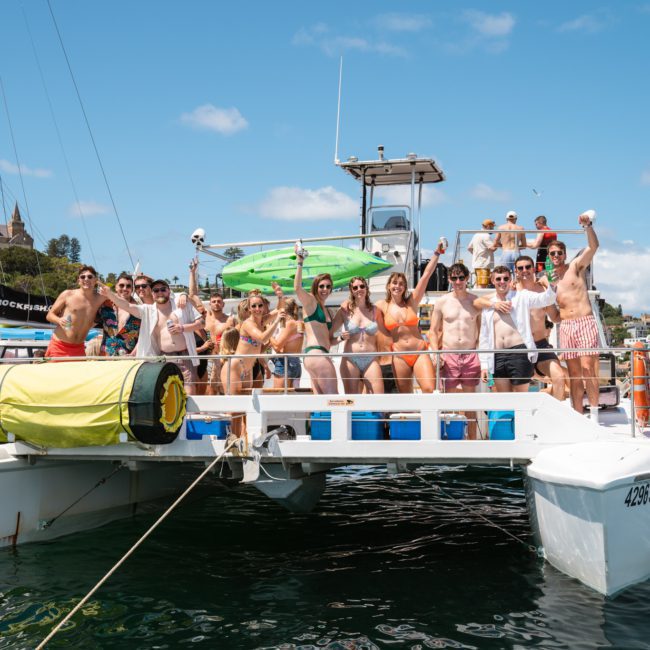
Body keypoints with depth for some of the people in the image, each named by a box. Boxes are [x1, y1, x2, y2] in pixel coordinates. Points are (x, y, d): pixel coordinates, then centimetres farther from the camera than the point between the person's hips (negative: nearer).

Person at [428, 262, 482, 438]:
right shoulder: (442, 302, 6)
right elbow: (433, 331, 9)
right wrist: (436, 353, -5)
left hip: (471, 356, 0)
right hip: (448, 356, 0)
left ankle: (472, 441, 10)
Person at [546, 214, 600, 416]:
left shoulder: (576, 266, 5)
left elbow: (593, 246, -10)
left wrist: (588, 226, -24)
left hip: (585, 322, -4)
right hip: (565, 326, 4)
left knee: (587, 367, -13)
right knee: (574, 373, 3)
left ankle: (594, 415, -7)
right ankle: (578, 416, 6)